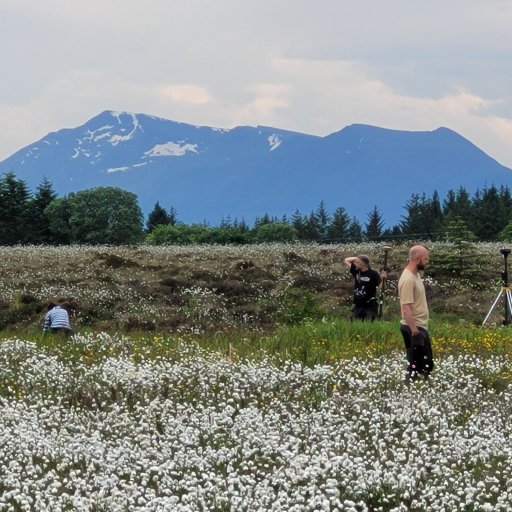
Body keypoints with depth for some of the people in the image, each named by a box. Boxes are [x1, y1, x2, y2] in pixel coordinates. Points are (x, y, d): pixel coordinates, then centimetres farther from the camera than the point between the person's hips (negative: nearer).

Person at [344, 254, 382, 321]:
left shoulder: (373, 274, -9)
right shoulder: (356, 272, 7)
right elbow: (346, 260, 16)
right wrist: (357, 258, 2)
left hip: (370, 306, -6)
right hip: (358, 306, 6)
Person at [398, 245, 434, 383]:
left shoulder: (416, 275, 10)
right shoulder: (408, 279, -22)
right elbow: (406, 307, -25)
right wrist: (414, 331, -25)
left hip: (421, 327, 10)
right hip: (414, 329, -10)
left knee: (427, 365, 16)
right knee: (415, 367, -5)